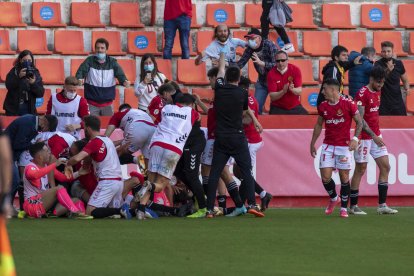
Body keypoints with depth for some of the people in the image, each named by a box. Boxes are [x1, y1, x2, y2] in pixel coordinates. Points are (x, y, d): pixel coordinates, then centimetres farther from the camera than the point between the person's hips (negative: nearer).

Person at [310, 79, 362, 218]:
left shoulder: (348, 104, -9)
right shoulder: (323, 106, 5)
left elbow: (359, 122, -3)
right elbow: (318, 125, 18)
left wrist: (355, 139, -16)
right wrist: (313, 143, 17)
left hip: (344, 146, -3)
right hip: (328, 146, 4)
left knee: (344, 177, -1)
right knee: (325, 177, -4)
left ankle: (344, 208, 12)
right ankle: (333, 198, 24)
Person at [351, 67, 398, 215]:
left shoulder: (378, 92, 10)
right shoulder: (362, 93, -17)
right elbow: (360, 119, -21)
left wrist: (378, 135, 16)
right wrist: (374, 136, -24)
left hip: (376, 135, 8)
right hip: (364, 137, -8)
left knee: (385, 166, 2)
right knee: (360, 169, -1)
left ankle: (382, 205, 5)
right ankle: (353, 206, 9)